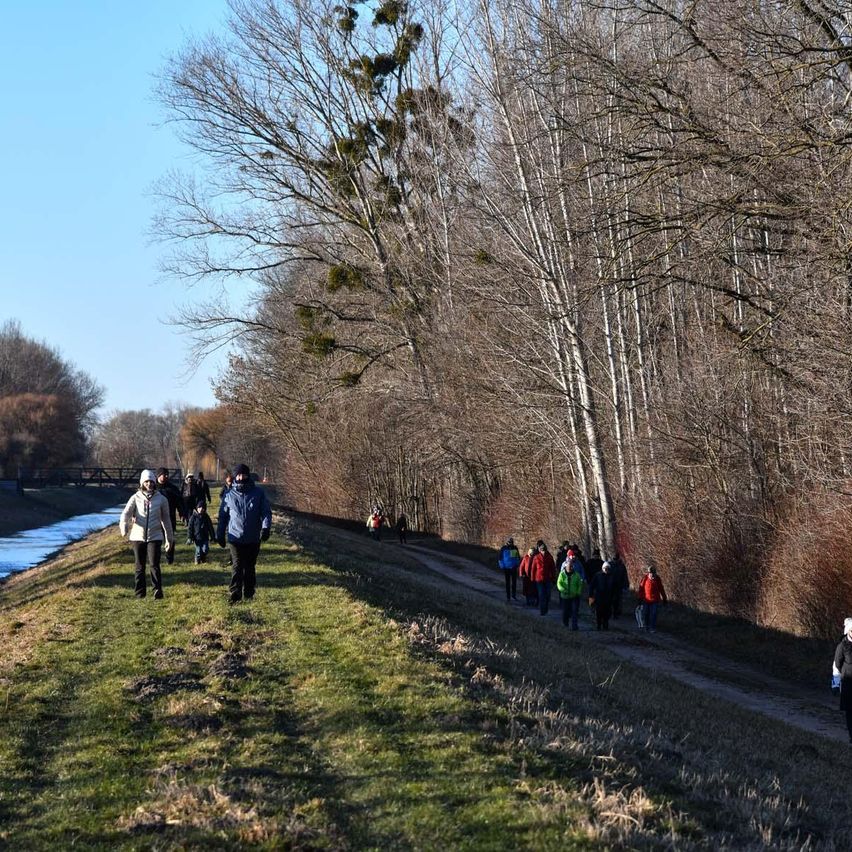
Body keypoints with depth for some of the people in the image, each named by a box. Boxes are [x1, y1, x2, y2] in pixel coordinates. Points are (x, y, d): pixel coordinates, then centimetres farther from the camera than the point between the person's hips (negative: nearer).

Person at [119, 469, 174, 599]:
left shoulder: (161, 499, 3)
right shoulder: (136, 498, 2)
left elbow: (166, 520, 11)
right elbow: (126, 512, -11)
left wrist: (169, 539, 14)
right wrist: (123, 526, -32)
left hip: (155, 536, -1)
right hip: (138, 536, 1)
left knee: (154, 565, -14)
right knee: (140, 566, 9)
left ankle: (158, 592, -11)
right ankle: (140, 592, 19)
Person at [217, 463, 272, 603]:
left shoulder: (258, 493, 1)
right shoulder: (229, 495, 5)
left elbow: (266, 512, -1)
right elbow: (223, 516, 12)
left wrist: (266, 527, -18)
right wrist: (220, 535, 11)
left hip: (253, 539, 1)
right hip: (235, 538, -1)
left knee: (250, 568, 10)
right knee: (237, 567, -9)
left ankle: (249, 594, 21)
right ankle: (235, 594, -7)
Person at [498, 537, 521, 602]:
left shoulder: (515, 548, 3)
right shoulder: (503, 548, -6)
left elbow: (518, 557, 14)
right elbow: (500, 558, -1)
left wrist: (517, 564, 4)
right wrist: (502, 567, -7)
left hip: (514, 568, 2)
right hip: (506, 568, -2)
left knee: (514, 582, 6)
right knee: (507, 583, 4)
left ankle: (514, 595, 17)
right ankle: (508, 597, 8)